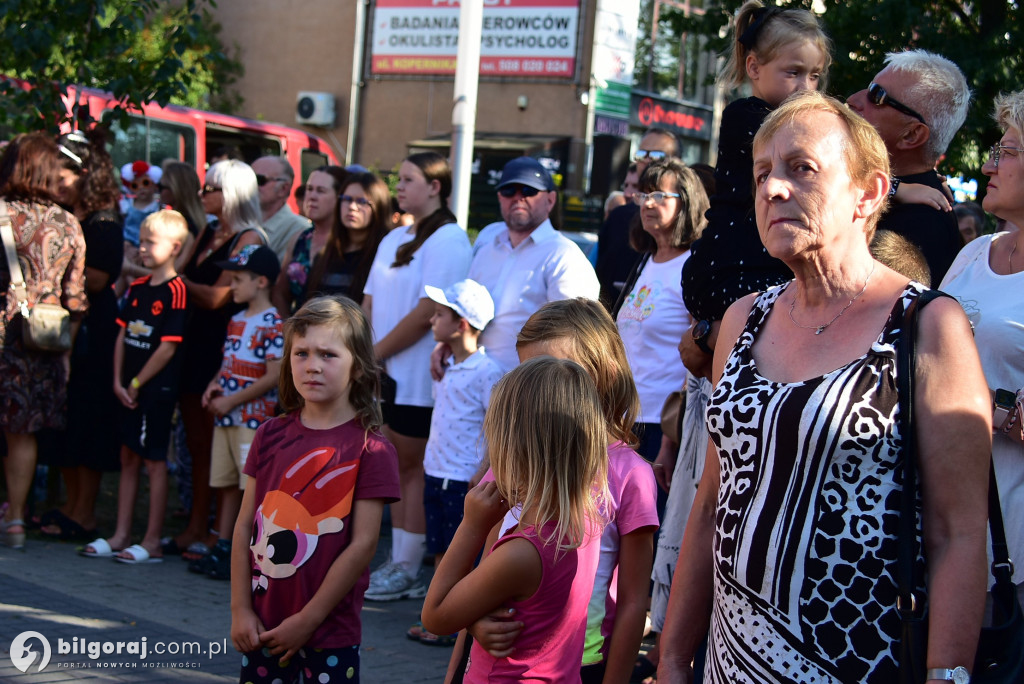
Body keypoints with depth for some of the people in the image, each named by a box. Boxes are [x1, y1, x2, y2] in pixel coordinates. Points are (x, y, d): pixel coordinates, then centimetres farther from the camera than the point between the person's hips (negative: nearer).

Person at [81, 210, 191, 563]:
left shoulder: (176, 290, -12)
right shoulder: (137, 288, 10)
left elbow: (168, 347, -15)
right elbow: (122, 335, 11)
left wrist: (137, 383, -10)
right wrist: (118, 381, 1)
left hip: (157, 388, -7)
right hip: (129, 388, 7)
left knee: (154, 461, -2)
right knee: (128, 458, 11)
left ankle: (152, 542, 4)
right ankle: (121, 536, 18)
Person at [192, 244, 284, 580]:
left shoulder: (272, 324, -13)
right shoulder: (237, 320, 14)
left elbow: (274, 376, -18)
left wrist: (232, 400, -16)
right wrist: (214, 386, 2)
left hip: (253, 418, -9)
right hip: (226, 417, 9)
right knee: (227, 484, 13)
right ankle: (222, 548, 21)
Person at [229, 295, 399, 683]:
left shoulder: (370, 450, -9)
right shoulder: (271, 436, 5)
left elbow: (363, 544, -11)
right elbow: (245, 526, 5)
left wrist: (307, 620, -11)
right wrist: (240, 609, 0)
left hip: (330, 635, -4)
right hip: (262, 629, 4)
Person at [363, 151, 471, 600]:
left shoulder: (449, 240, -10)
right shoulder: (393, 240, 17)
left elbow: (428, 312, -17)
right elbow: (370, 304, 14)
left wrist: (374, 353, -12)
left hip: (420, 378, -8)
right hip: (387, 376, 8)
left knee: (414, 467, -2)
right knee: (398, 467, 10)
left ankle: (407, 570, 6)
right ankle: (398, 564, 17)